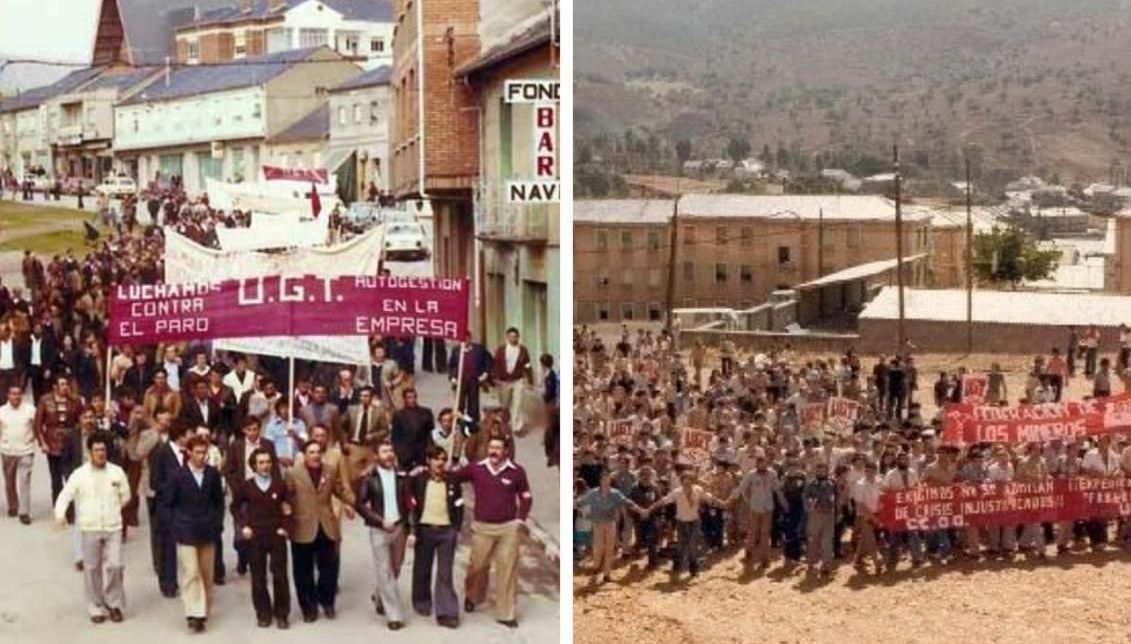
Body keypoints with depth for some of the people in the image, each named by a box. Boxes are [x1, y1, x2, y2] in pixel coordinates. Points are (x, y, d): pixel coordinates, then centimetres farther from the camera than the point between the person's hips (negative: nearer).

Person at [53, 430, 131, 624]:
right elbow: (65, 496, -11)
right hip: (90, 528, -1)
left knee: (114, 565, -4)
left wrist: (112, 510, 10)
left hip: (113, 527, 1)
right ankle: (96, 608, 19)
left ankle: (114, 604, 16)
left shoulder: (117, 472, 1)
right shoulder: (79, 474, -5)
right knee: (92, 568, 7)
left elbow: (125, 496, 14)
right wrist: (60, 514, -27)